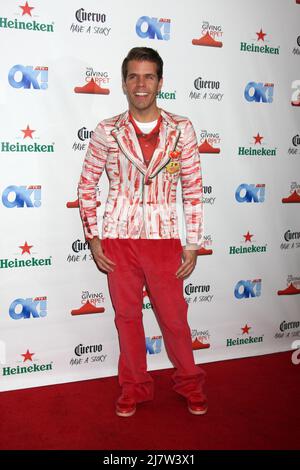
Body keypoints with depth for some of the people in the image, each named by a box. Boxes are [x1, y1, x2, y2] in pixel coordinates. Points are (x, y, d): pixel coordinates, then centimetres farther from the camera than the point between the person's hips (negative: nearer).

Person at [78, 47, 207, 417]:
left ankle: (189, 383, 32)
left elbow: (193, 189, 3)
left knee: (174, 317, 9)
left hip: (164, 239, 0)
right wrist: (92, 238, 1)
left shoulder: (182, 129, 0)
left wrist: (193, 243, 1)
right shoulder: (106, 132, -1)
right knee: (127, 316, 12)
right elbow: (87, 185, 6)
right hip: (118, 239, 1)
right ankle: (134, 387, 31)